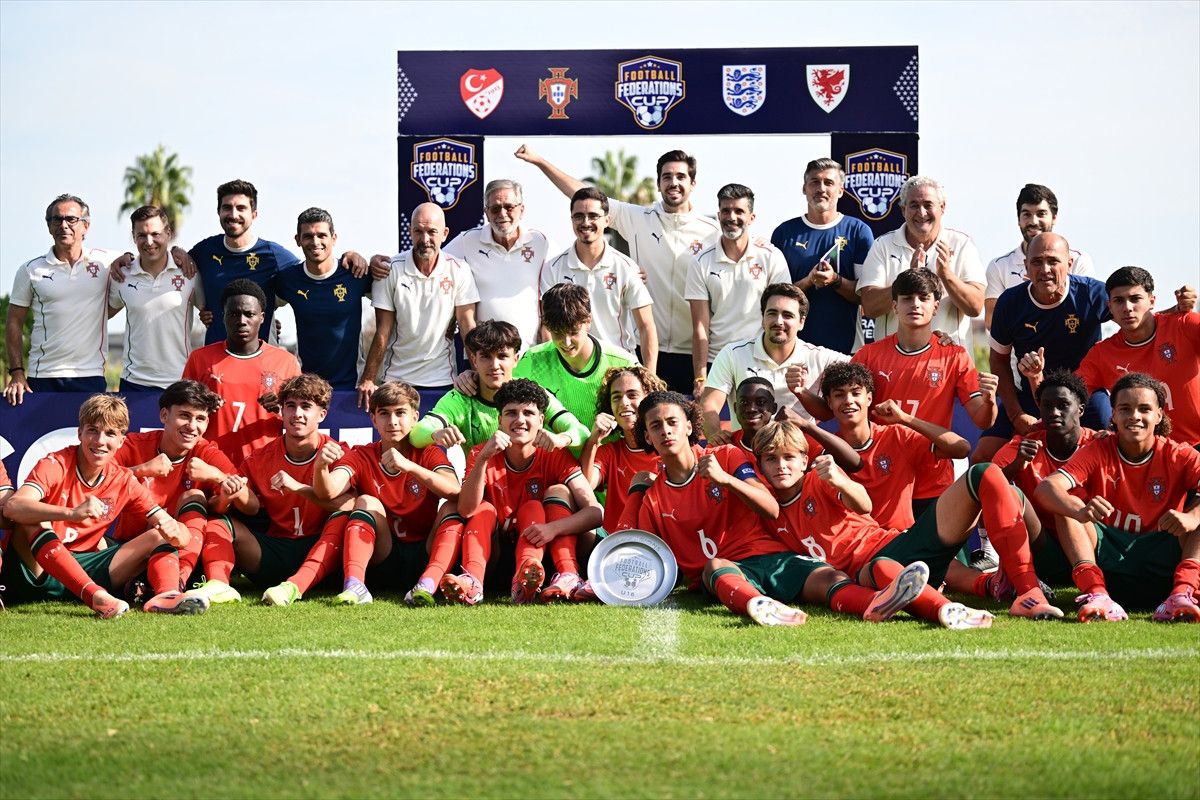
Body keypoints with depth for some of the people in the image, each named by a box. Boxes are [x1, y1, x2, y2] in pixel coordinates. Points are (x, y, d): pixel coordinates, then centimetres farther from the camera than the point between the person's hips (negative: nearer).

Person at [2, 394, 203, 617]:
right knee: (33, 522, -33)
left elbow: (182, 535, 1)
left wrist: (173, 530, -25)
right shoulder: (55, 466, -10)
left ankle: (165, 596, -38)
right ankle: (96, 596, -49)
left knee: (160, 536, -5)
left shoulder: (124, 481, 4)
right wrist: (72, 513, -46)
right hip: (39, 571, -5)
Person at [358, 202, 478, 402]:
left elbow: (468, 327, -4)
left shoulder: (459, 270, -3)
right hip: (397, 378, 0)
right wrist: (367, 380, -13)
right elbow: (383, 331, -5)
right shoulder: (391, 270, -5)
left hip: (443, 378, 0)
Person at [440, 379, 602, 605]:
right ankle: (472, 580, -49)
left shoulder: (555, 457, -10)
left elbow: (595, 511, -22)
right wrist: (483, 459, -35)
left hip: (543, 553, -1)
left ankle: (568, 577, -43)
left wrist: (553, 528, -40)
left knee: (558, 492, -19)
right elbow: (466, 510, -24)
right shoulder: (481, 455, -8)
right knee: (485, 509, -22)